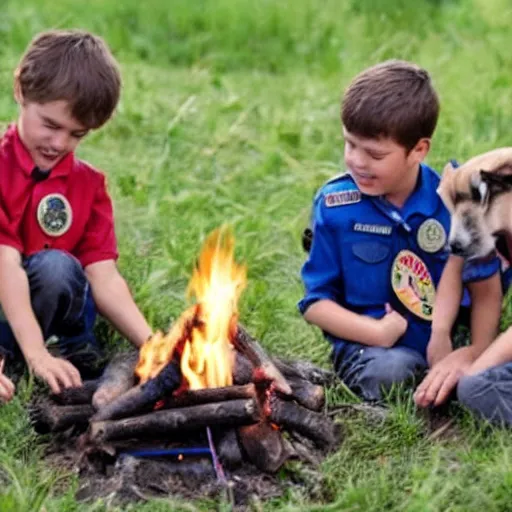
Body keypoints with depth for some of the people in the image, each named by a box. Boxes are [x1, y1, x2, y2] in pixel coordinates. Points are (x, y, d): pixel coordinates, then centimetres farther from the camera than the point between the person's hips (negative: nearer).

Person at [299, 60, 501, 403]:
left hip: (446, 340, 2)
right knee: (390, 370, -35)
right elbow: (316, 302, -2)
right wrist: (377, 332, -16)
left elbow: (485, 289, 3)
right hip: (369, 346, -2)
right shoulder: (334, 204, -6)